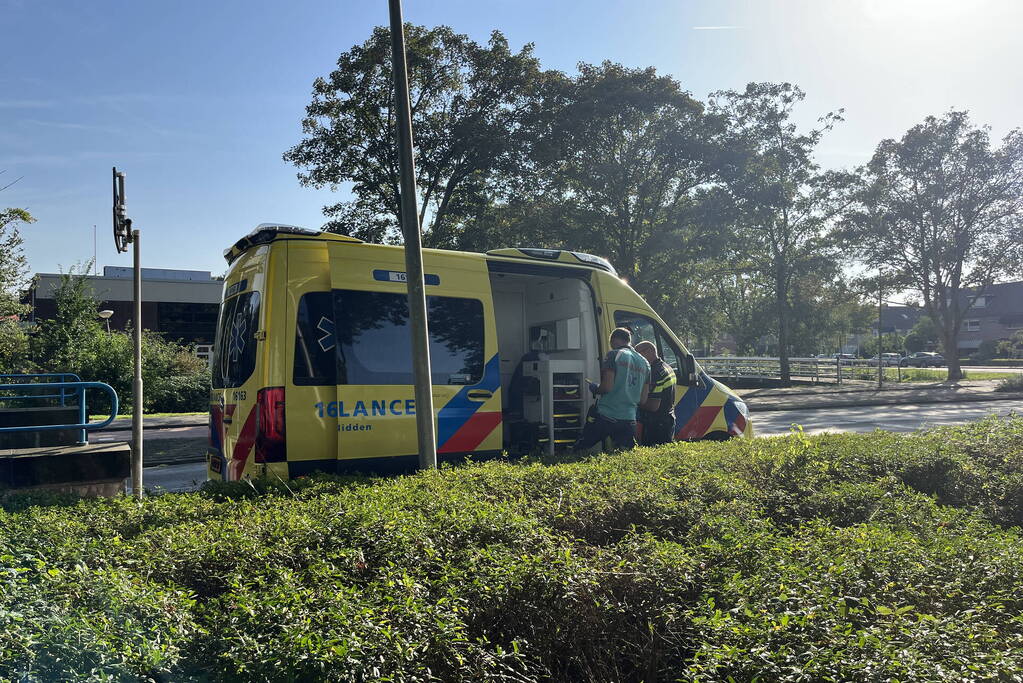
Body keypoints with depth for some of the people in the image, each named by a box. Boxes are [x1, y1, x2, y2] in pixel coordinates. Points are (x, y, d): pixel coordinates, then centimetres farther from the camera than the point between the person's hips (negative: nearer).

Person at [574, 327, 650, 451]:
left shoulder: (614, 355, -6)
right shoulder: (645, 363, 14)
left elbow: (607, 387, -15)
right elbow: (643, 399, 14)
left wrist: (595, 389, 6)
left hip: (605, 416, -5)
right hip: (629, 419, 5)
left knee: (580, 448, 9)